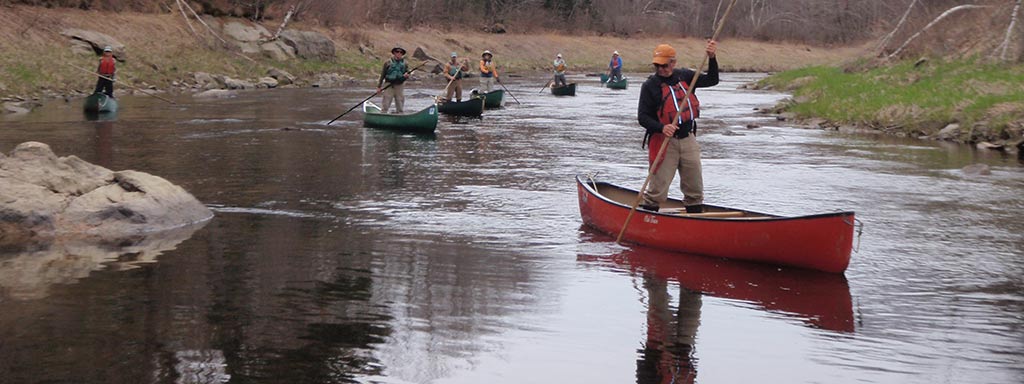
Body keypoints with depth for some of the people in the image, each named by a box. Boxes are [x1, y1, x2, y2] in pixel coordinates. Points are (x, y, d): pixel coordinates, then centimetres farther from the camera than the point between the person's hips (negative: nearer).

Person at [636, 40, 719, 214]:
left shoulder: (684, 76, 7)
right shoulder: (650, 85, -6)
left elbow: (712, 80, 10)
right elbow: (642, 117, -9)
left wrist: (712, 58, -6)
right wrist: (662, 128, -26)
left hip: (688, 140, 5)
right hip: (664, 142, -5)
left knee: (695, 189, 12)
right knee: (657, 190, -6)